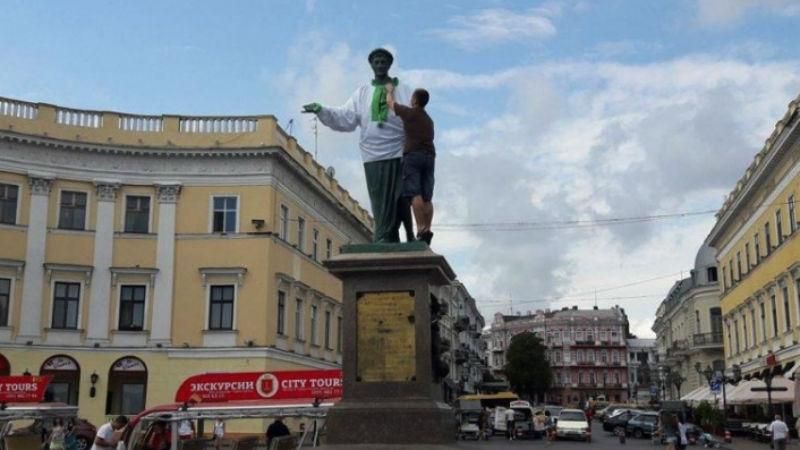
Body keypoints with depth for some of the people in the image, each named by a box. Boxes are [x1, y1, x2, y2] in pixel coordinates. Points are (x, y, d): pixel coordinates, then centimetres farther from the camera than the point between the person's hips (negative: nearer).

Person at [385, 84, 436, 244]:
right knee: (427, 196, 4)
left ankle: (421, 229, -23)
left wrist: (390, 90, 36)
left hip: (413, 155, -7)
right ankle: (427, 229, -4)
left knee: (415, 194, -13)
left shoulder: (409, 113, 2)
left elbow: (390, 102, 16)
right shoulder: (429, 120, 22)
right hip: (429, 156, 7)